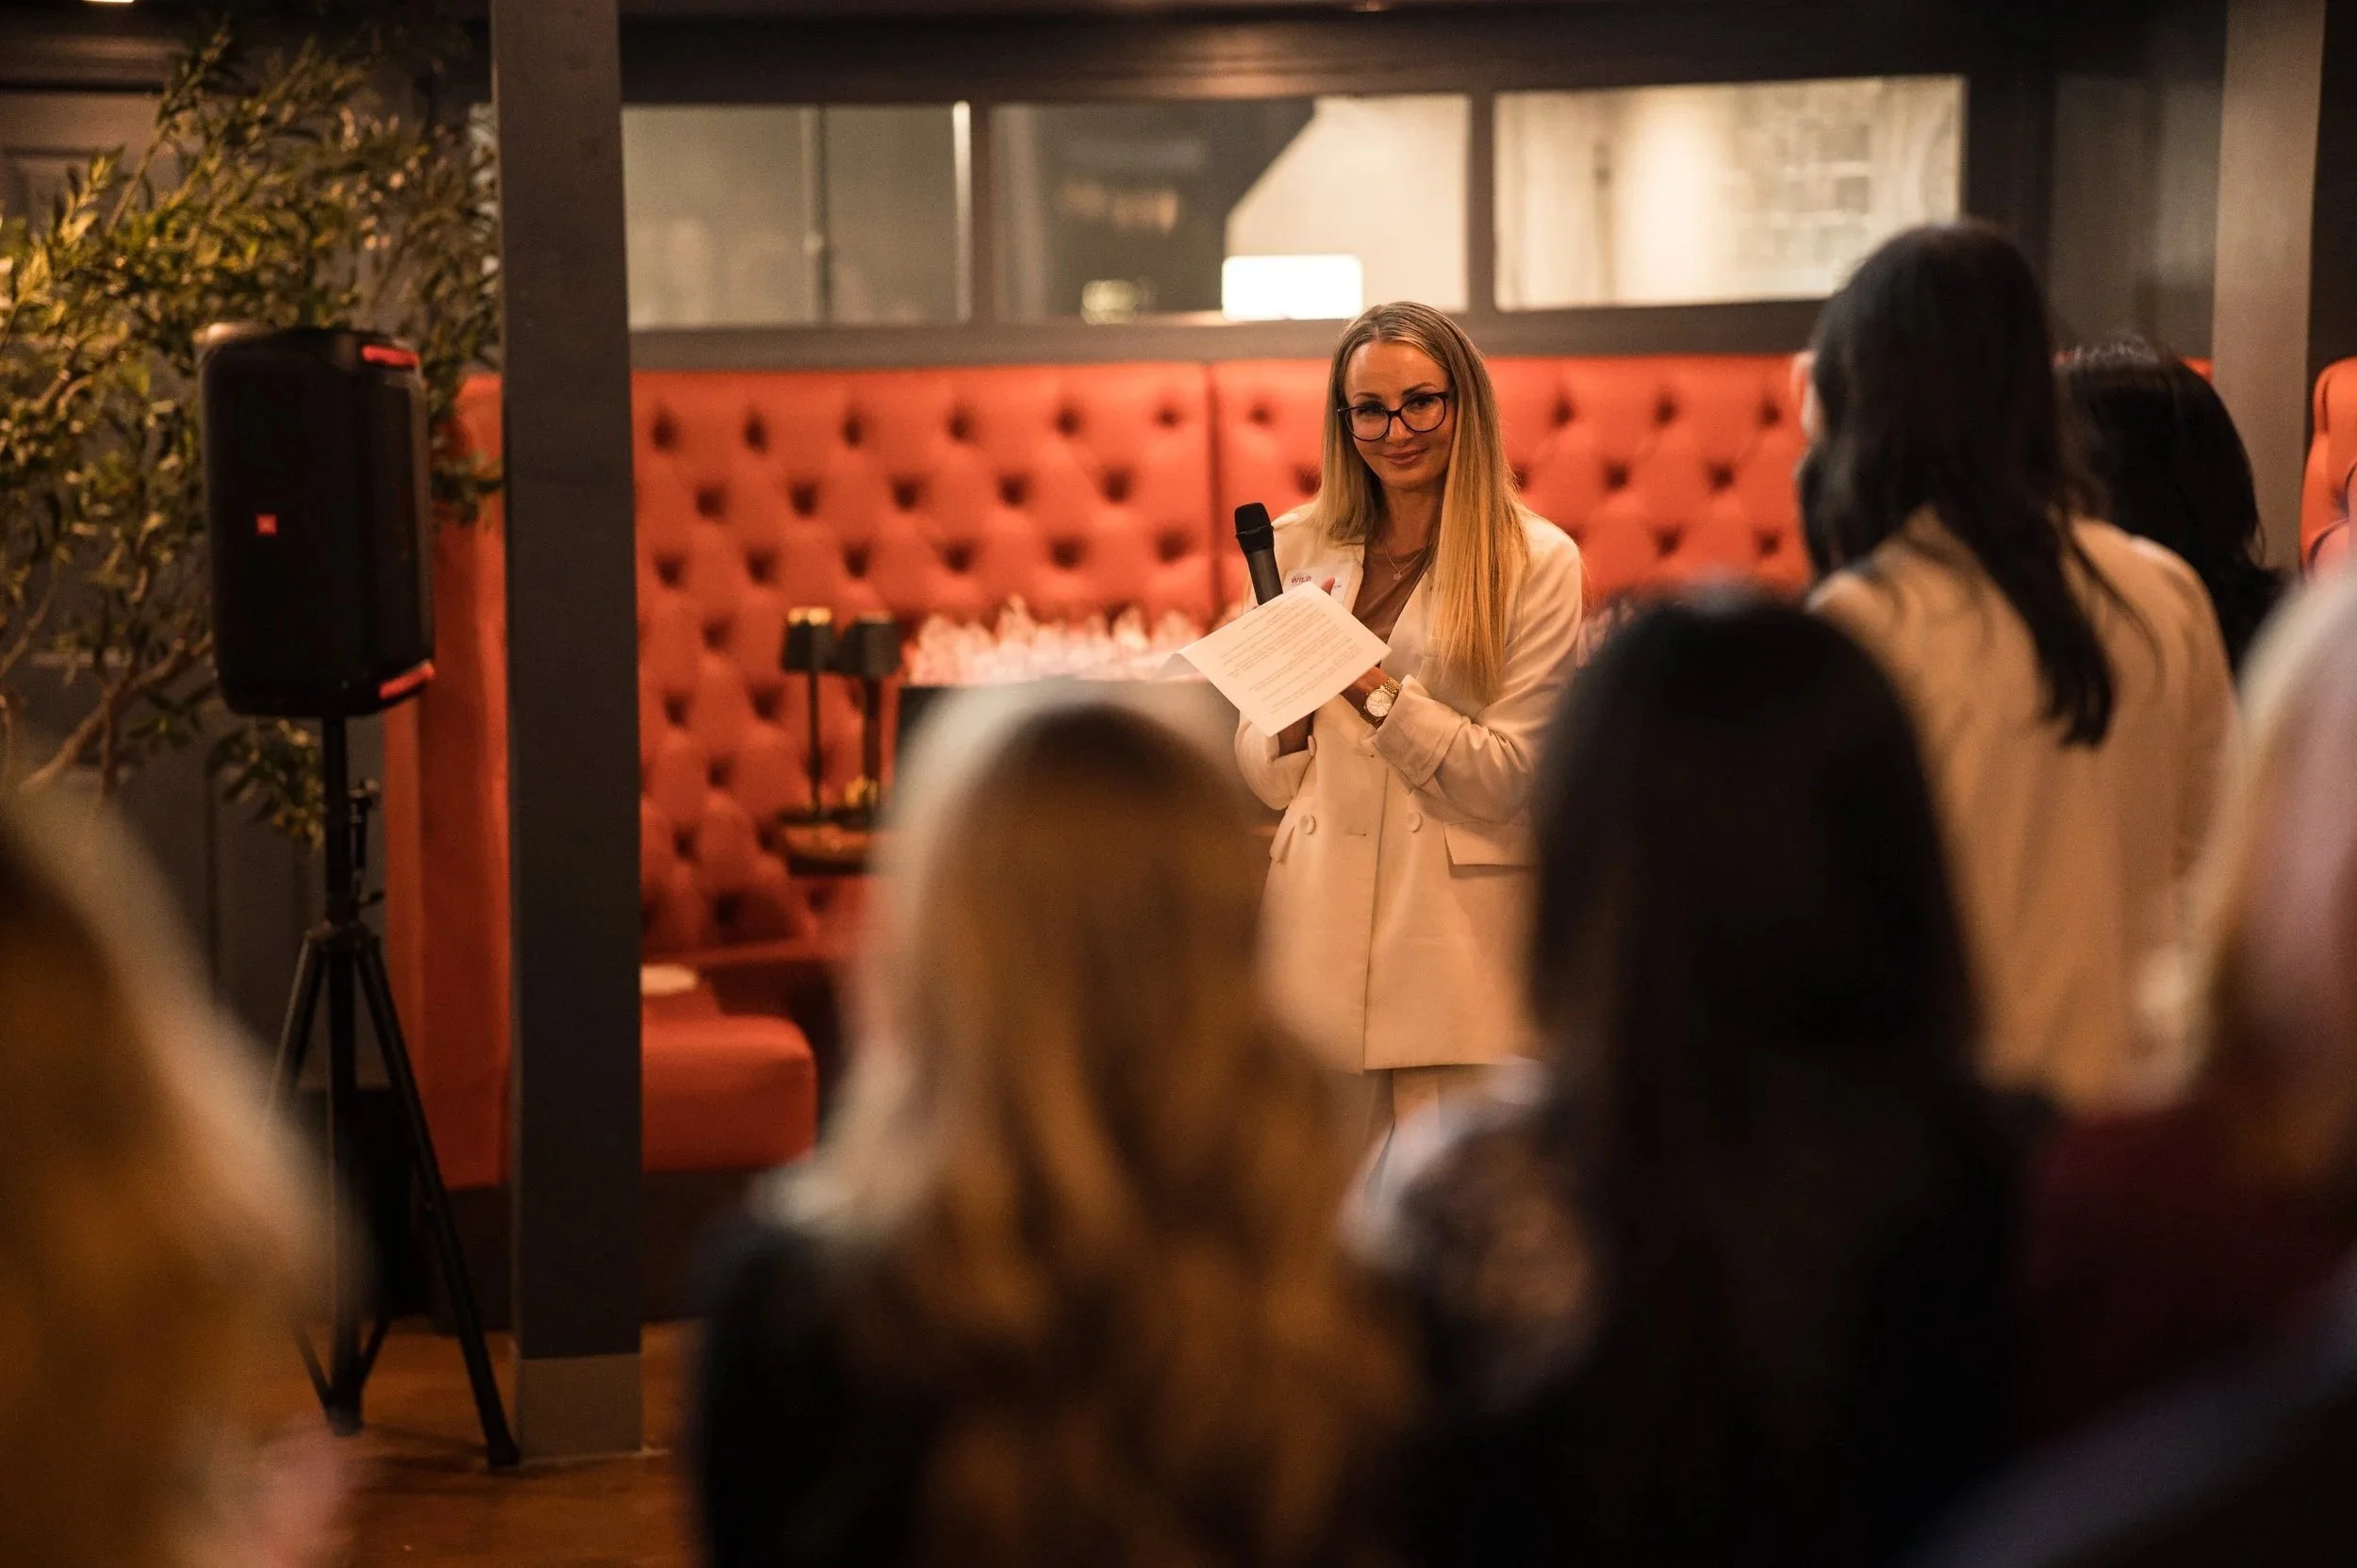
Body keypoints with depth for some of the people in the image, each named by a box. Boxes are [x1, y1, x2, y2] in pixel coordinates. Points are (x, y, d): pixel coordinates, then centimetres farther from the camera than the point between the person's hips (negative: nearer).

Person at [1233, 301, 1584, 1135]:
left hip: (1460, 939, -3)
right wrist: (1290, 720, -8)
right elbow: (1262, 776, 13)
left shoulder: (1536, 560, -2)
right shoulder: (1300, 546, 10)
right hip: (1319, 929, 3)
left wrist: (1372, 689, -16)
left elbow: (1506, 779, -7)